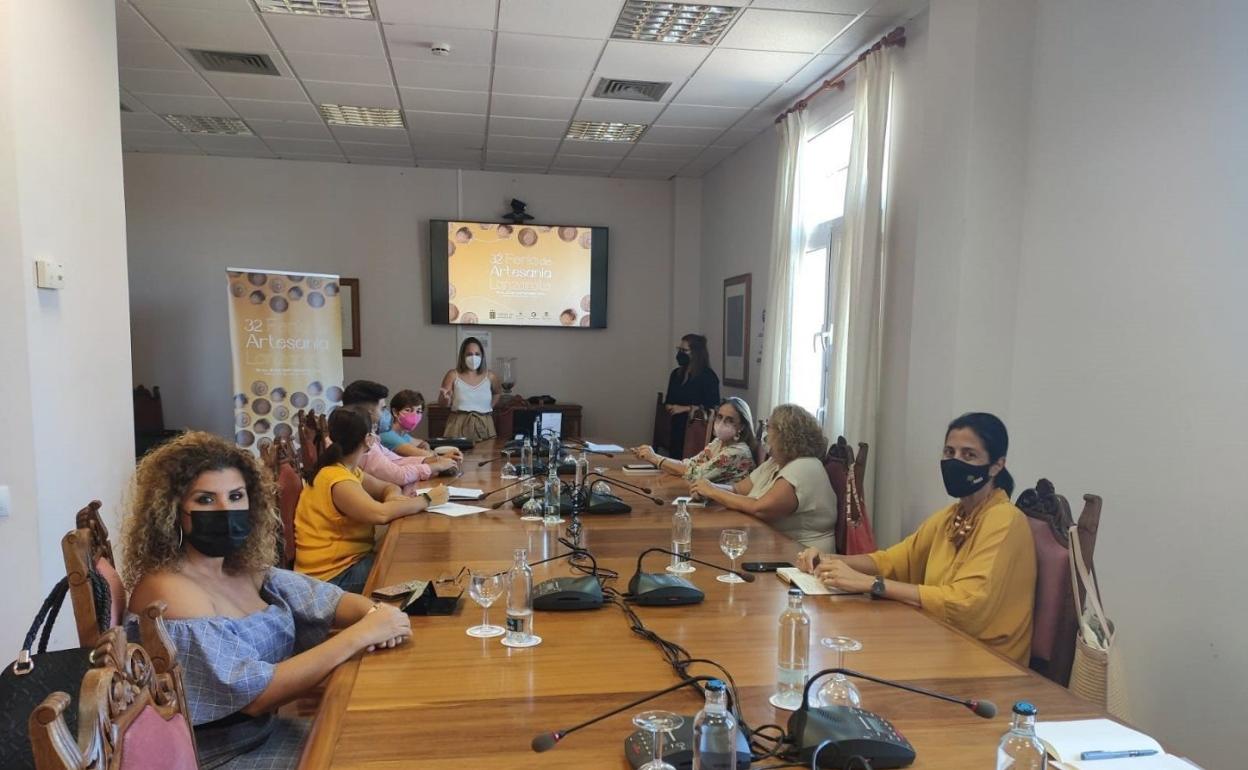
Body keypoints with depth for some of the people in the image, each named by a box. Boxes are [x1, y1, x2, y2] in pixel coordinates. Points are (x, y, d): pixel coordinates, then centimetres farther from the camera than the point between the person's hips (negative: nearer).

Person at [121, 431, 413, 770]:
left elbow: (322, 599, 4)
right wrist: (360, 634, -28)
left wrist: (373, 611, -18)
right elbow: (253, 692, -29)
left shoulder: (245, 566, 0)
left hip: (265, 731, 7)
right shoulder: (169, 591, -24)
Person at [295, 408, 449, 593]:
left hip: (350, 559, 9)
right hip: (334, 575, -9)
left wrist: (393, 496, -8)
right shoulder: (338, 480, -22)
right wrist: (427, 499, -24)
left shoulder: (348, 471, 9)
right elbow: (381, 514, -37)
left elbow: (388, 487, 18)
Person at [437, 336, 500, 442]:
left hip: (484, 425, 2)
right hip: (459, 425, -2)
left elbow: (498, 393, 24)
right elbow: (442, 402, -4)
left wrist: (490, 407, 11)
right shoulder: (453, 375, -3)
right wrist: (445, 397, -24)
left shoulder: (489, 376, 3)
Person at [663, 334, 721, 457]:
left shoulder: (708, 376, -8)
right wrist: (669, 407, -2)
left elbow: (712, 406, -13)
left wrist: (685, 408, -15)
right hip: (677, 428, 6)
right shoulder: (676, 373, 13)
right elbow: (668, 400, 21)